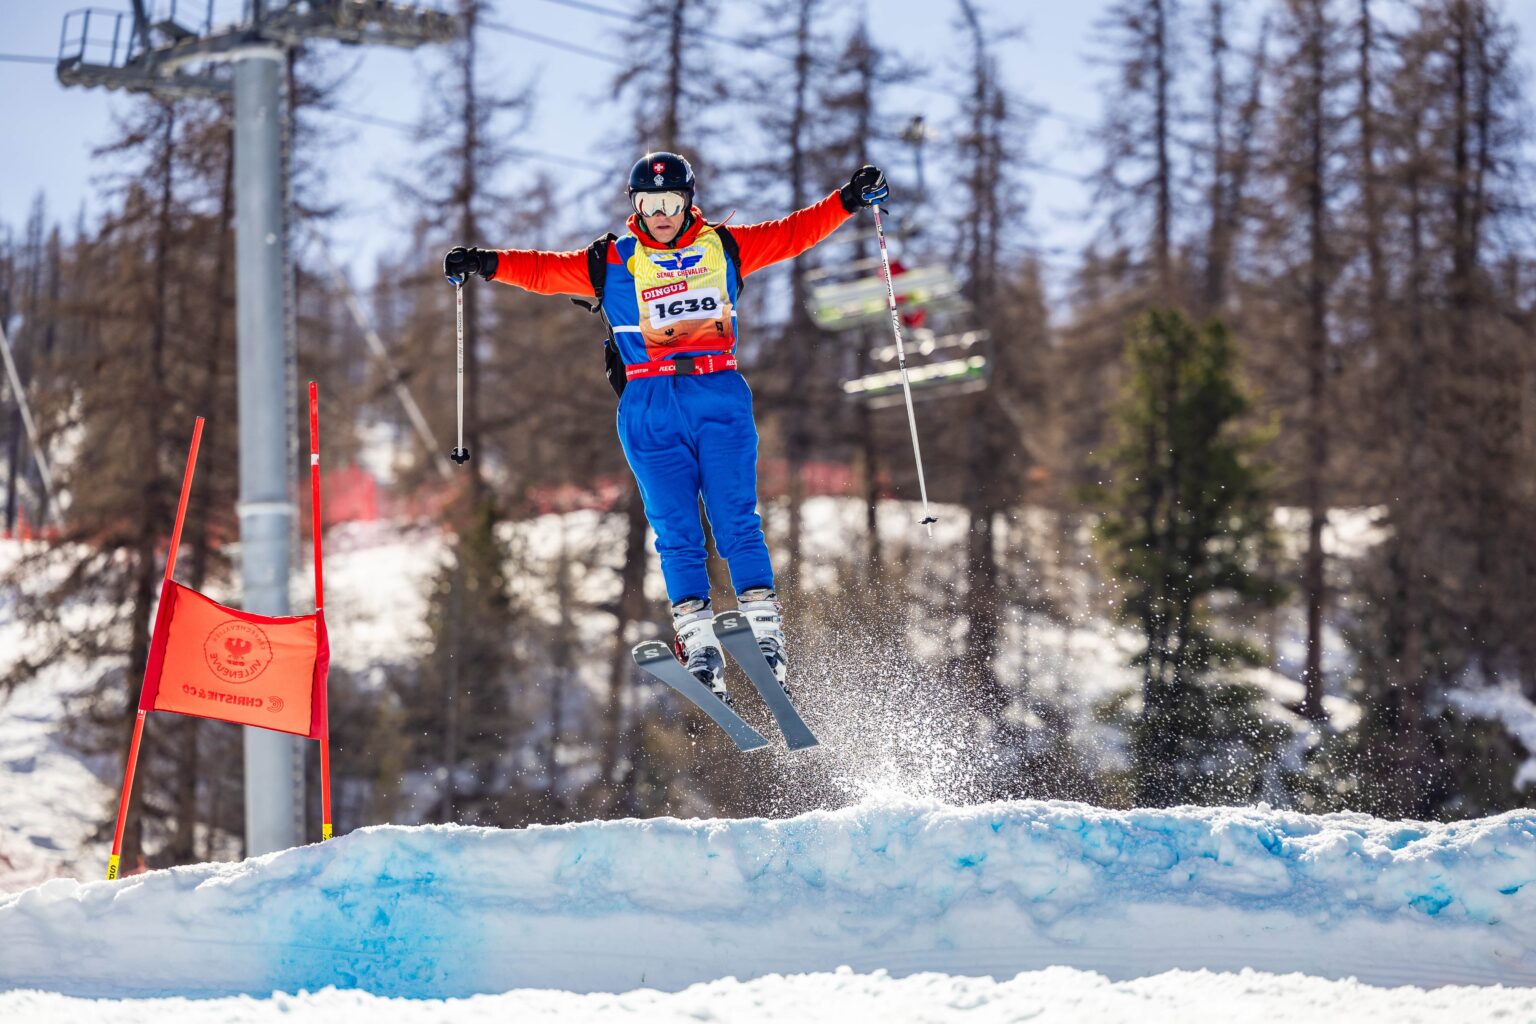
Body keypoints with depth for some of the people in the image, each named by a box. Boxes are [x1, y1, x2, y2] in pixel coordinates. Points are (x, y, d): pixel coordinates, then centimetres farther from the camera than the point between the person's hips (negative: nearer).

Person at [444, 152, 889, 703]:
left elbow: (792, 233, 14)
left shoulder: (723, 246, 13)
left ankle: (766, 634, -12)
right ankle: (699, 643, -12)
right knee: (676, 532, -8)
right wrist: (489, 263, -7)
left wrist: (847, 201, 5)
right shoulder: (612, 261, 11)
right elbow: (546, 270, 7)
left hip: (721, 397, 0)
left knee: (737, 522, -9)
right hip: (651, 410, 0)